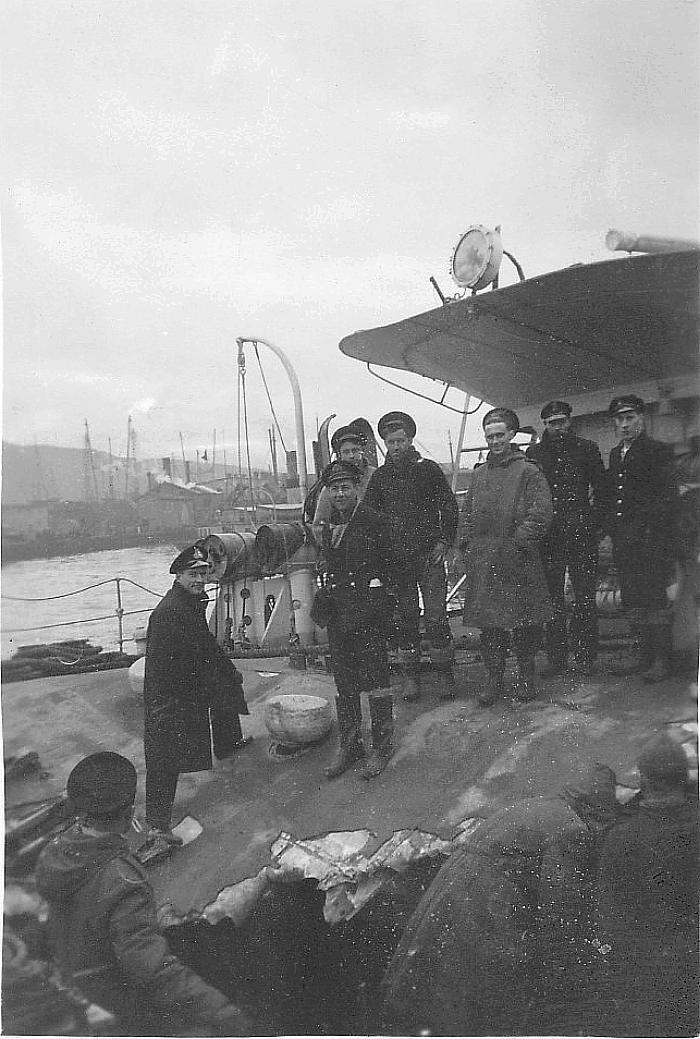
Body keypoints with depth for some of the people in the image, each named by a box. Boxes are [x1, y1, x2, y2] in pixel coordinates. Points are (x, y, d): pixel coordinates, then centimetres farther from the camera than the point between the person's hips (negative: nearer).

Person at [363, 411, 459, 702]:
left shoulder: (428, 469, 2)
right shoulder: (380, 476, 8)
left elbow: (449, 506, 4)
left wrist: (444, 541, -4)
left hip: (429, 555, -2)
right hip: (396, 558, 2)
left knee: (436, 617, -3)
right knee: (404, 619, 5)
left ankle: (445, 674, 8)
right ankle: (410, 677, 13)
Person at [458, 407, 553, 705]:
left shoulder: (529, 471, 0)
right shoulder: (479, 474, 17)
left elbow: (541, 511, -8)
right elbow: (467, 513, 20)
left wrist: (519, 541, -15)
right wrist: (465, 544, 7)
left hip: (518, 559, -4)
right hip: (482, 561, 4)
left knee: (525, 619, 2)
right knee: (488, 622, 5)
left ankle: (526, 674, 18)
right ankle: (494, 676, 15)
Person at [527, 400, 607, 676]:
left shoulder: (587, 449, 9)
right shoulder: (533, 453, 9)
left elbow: (601, 488, 10)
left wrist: (597, 524, 1)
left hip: (581, 532, -1)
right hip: (547, 536, 1)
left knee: (585, 598, 1)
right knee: (552, 599, 4)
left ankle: (584, 658, 8)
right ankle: (556, 657, 10)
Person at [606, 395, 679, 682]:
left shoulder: (657, 451, -2)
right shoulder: (615, 455, 19)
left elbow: (669, 498, -9)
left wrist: (647, 528, -15)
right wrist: (613, 528, 8)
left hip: (652, 540, -7)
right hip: (624, 542, 7)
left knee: (654, 599, -6)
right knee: (632, 600, 7)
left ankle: (661, 661, 2)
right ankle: (645, 656, 16)